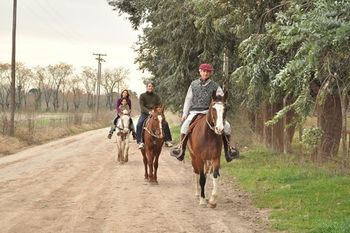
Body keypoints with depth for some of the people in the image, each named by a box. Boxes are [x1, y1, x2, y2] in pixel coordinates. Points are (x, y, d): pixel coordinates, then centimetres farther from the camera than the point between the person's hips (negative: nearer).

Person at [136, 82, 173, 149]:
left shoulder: (156, 96, 13)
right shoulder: (142, 96, 4)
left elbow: (159, 106, 3)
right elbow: (142, 106, -8)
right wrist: (148, 111, -26)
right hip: (145, 114, -2)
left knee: (165, 123, -19)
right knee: (139, 125, -31)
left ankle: (167, 141, -11)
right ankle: (140, 142, -30)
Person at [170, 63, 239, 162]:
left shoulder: (215, 86, 5)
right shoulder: (194, 84, 9)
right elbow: (188, 99, 13)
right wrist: (184, 114, 8)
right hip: (195, 112, 0)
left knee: (226, 126, -18)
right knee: (185, 125, -30)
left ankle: (228, 150, -2)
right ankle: (181, 149, -18)